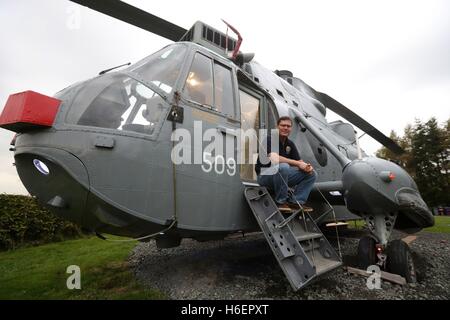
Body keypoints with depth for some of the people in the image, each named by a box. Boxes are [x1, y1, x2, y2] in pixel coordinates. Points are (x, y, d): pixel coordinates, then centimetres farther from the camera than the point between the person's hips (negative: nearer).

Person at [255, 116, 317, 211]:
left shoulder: (290, 144, 8)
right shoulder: (270, 139, -14)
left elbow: (300, 162, 8)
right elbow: (274, 158, -31)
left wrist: (306, 166, -16)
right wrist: (298, 163, -27)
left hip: (283, 175, 7)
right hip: (264, 175, -7)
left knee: (312, 174, -1)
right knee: (282, 166, -38)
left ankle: (296, 201, -4)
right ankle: (281, 201, -20)